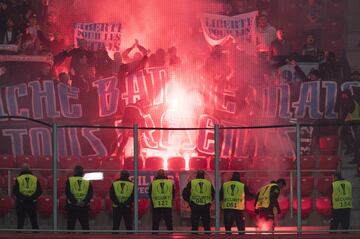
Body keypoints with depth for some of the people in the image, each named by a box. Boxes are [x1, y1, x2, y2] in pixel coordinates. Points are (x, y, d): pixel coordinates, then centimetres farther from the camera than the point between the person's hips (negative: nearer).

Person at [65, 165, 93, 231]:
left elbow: (67, 192, -8)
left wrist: (74, 201, -11)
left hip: (72, 206, -1)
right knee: (85, 225, 6)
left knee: (71, 225, 4)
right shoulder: (87, 181, 6)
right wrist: (85, 202, -10)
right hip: (84, 206, 1)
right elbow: (90, 193, -3)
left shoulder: (69, 180, 2)